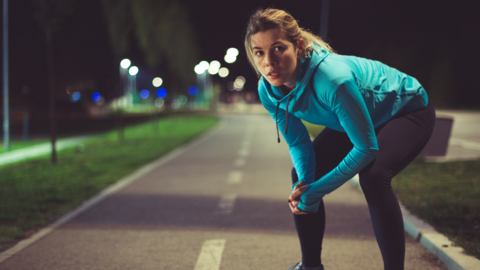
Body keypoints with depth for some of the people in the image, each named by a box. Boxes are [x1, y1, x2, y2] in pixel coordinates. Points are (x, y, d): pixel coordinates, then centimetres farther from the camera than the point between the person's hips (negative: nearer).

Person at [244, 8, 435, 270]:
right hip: (360, 117, 7)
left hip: (408, 109, -7)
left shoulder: (332, 79, -42)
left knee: (372, 176, -32)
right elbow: (297, 142, -6)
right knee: (302, 175, 0)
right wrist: (304, 182, -25)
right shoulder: (268, 90, -20)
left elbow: (367, 148, -33)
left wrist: (317, 190, -29)